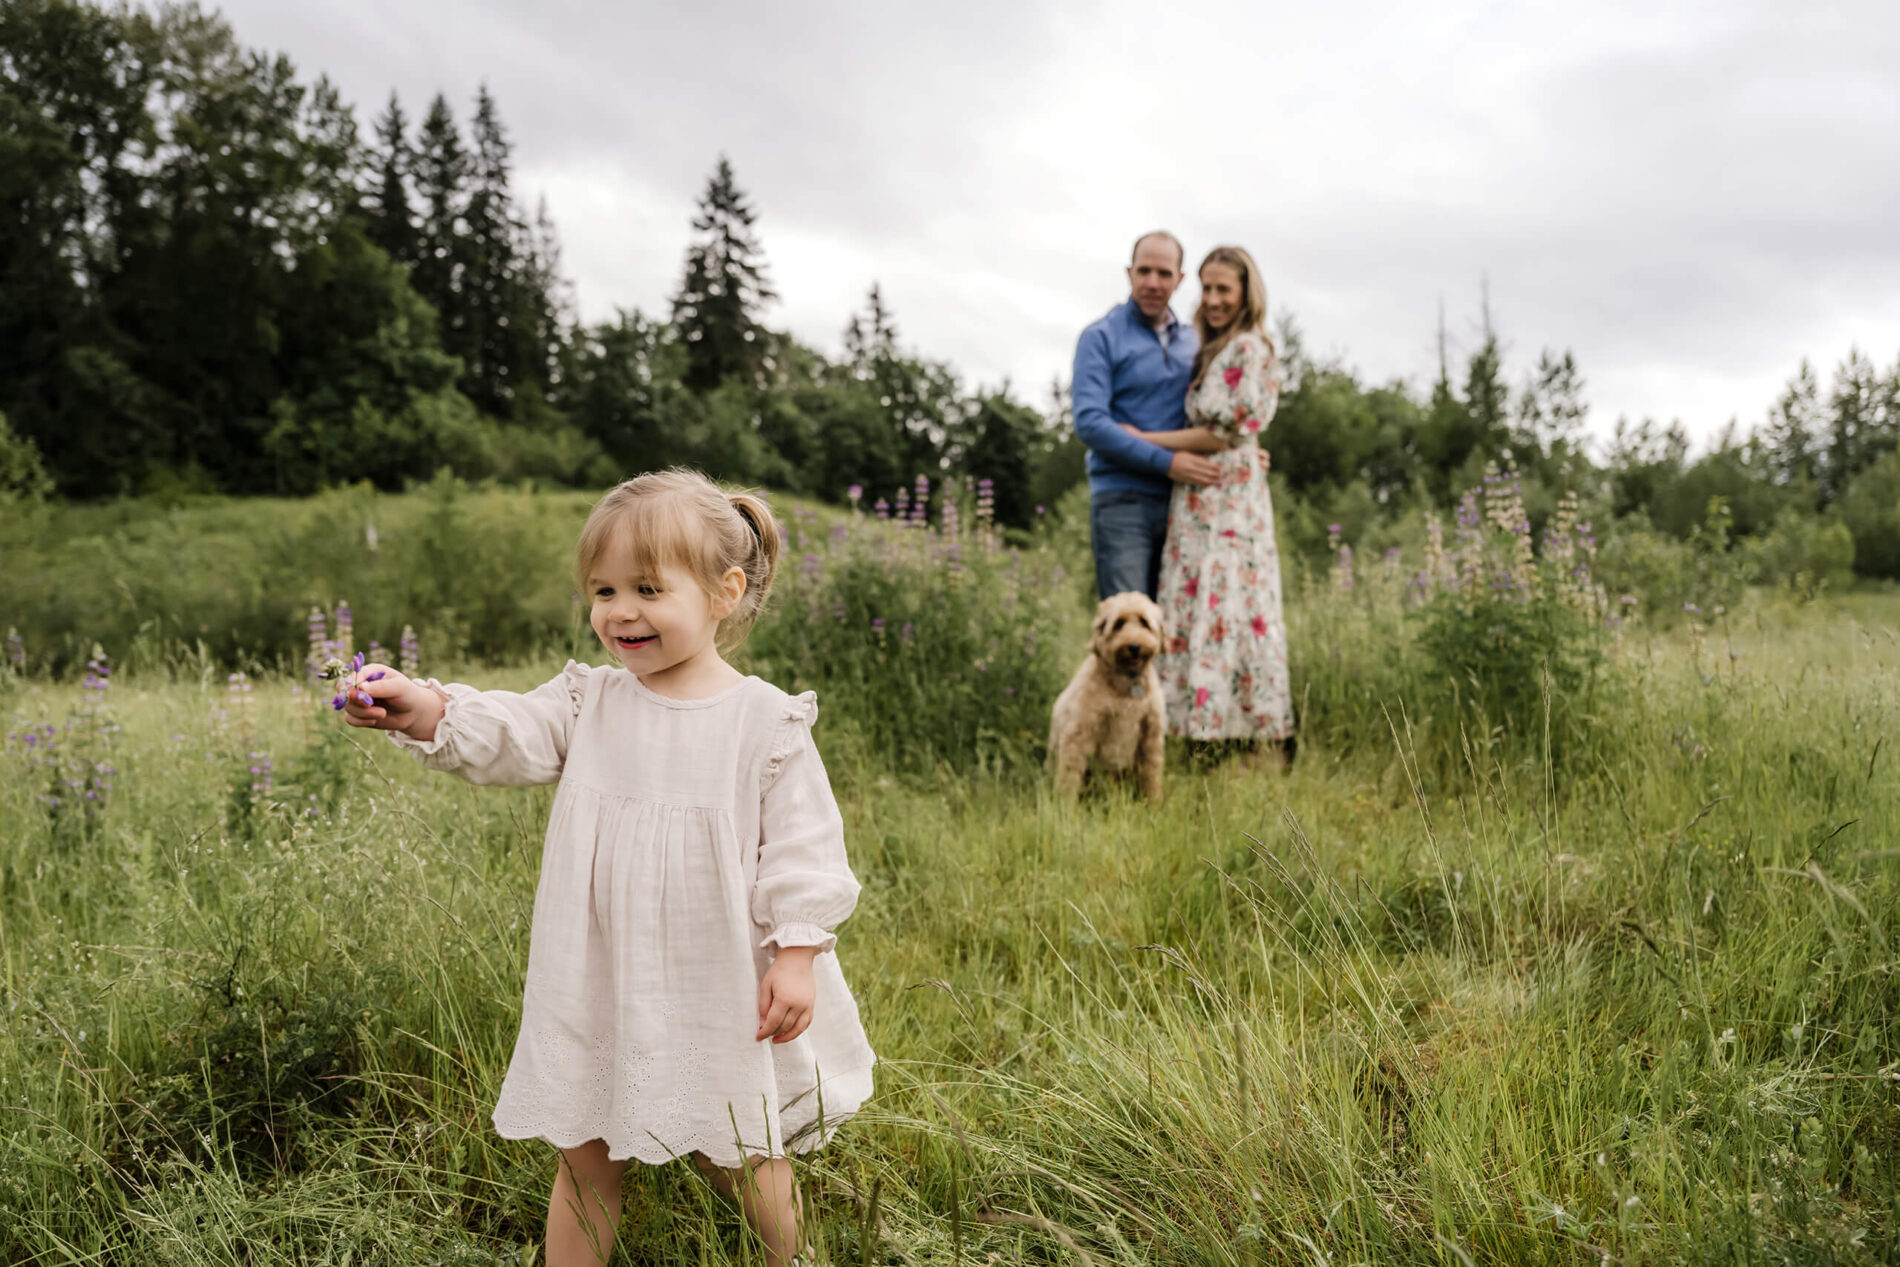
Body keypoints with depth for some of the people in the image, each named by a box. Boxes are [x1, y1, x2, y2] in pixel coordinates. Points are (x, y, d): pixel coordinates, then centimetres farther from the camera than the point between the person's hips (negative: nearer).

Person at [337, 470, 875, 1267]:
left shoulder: (766, 722, -9)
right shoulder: (588, 703, 1)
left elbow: (801, 847, -7)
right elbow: (508, 736, -13)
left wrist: (797, 954, -13)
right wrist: (421, 709, -31)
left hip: (716, 990, -2)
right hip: (599, 985, 3)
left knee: (738, 1157, 14)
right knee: (584, 1157, 13)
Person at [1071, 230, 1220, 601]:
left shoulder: (1193, 342, 16)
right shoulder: (1102, 337, -1)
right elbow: (1089, 423, -12)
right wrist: (1165, 462, -17)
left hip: (1180, 501, 6)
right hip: (1123, 501, -5)